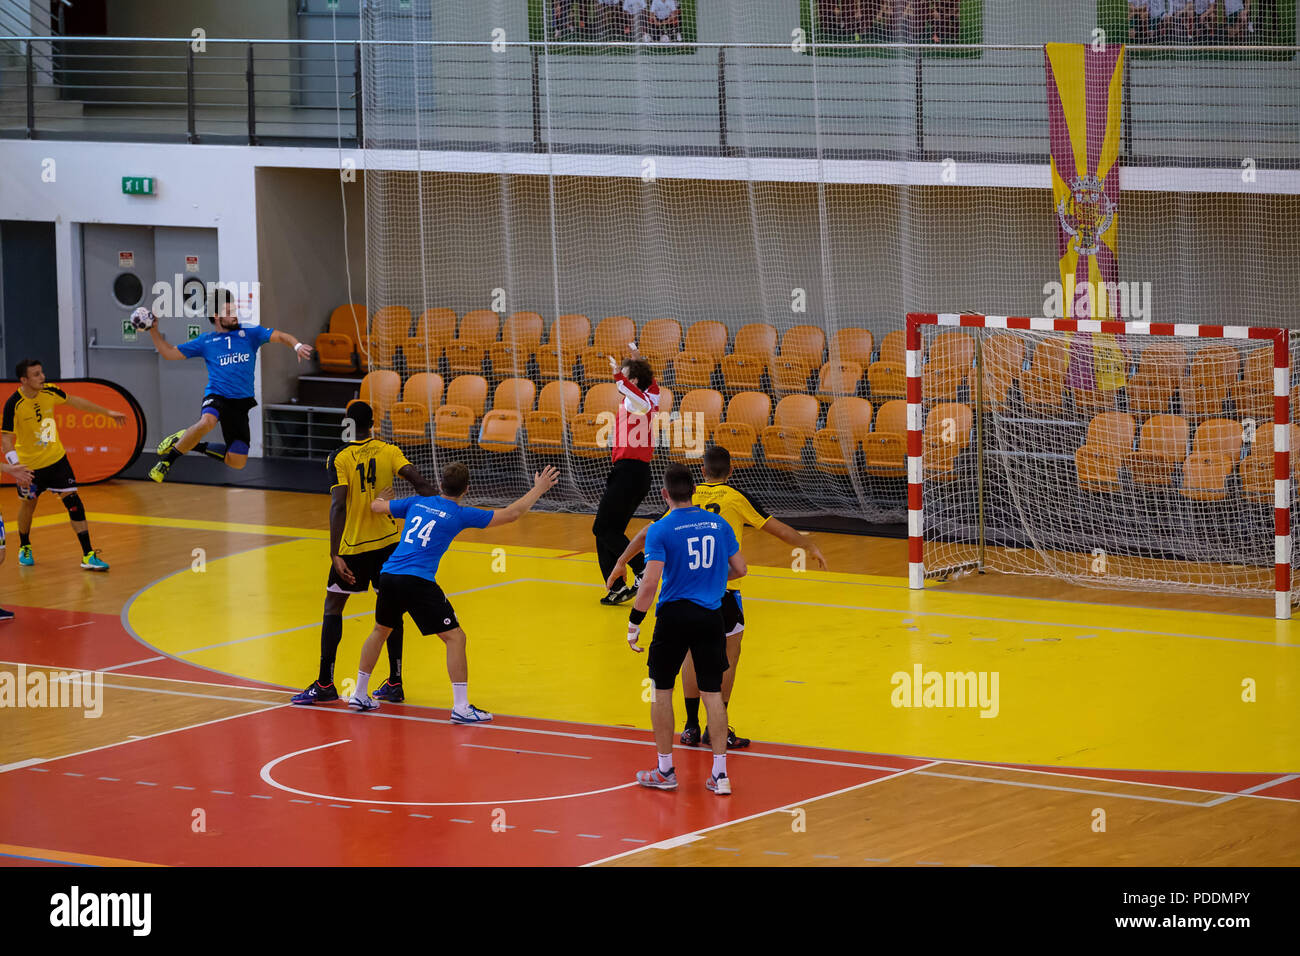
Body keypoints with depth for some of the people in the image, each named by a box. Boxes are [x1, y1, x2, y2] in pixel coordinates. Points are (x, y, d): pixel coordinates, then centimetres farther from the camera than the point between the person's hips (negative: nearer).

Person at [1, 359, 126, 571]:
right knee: (28, 504, 13)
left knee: (73, 500, -7)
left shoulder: (49, 392, -10)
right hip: (29, 463, -3)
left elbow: (75, 401, 9)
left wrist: (108, 412, 16)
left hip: (56, 458, 3)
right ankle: (24, 548, 42)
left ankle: (88, 555, -8)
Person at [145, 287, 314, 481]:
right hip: (216, 397, -2)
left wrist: (297, 346, -18)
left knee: (237, 462, -2)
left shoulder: (250, 334, 11)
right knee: (206, 422, -38)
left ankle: (199, 446, 22)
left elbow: (280, 336, 2)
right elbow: (170, 353, 16)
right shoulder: (205, 341, 11)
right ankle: (168, 458, -19)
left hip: (242, 403, 2)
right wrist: (154, 331, 3)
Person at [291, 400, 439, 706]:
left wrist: (335, 555, -21)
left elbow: (338, 505, -18)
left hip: (353, 545, -3)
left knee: (333, 608, 7)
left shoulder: (340, 458, -10)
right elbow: (418, 480, -15)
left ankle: (325, 685, 5)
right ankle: (395, 683, 15)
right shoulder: (389, 452, -1)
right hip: (389, 542, 3)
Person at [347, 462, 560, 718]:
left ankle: (359, 694, 33)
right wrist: (538, 489, 15)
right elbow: (511, 514, 3)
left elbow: (376, 506, 28)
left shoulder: (417, 503, 15)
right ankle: (461, 708, -5)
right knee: (455, 637, 0)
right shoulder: (460, 514, 1)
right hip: (418, 582, -6)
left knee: (380, 630, 28)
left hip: (388, 575, 6)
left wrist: (380, 497, 53)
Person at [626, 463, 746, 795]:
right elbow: (739, 569, 12)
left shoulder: (661, 530, -10)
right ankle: (720, 774, 4)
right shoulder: (719, 524, 3)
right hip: (711, 617, 3)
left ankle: (665, 771, 17)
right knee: (712, 693, 7)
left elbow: (650, 583, -16)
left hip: (674, 616, -3)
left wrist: (634, 624, -8)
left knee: (662, 690, 12)